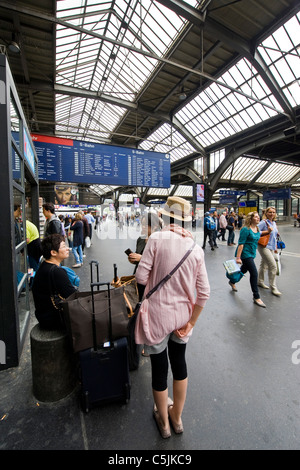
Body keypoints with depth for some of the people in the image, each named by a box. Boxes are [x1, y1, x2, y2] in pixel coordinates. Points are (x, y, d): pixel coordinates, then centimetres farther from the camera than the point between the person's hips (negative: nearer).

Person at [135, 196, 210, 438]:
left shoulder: (157, 239, -18)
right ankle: (177, 417, 51)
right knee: (179, 361, 27)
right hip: (183, 316, 4)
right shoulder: (196, 249, -6)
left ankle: (164, 422, 46)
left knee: (159, 368, 19)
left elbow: (141, 277, -17)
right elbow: (204, 292, -6)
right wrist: (191, 322, 4)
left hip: (158, 315, -3)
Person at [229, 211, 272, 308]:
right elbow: (241, 244, -21)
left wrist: (267, 231, 12)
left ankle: (232, 282, 47)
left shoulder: (257, 229, 7)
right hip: (245, 254, -9)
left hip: (252, 254, 9)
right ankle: (256, 297, 1)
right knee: (254, 273, -9)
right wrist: (238, 257, -24)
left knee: (243, 270, 21)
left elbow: (258, 234, 30)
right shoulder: (246, 229, -18)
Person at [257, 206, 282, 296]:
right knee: (273, 266, -10)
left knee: (264, 265, 16)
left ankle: (260, 282, 31)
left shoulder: (274, 223, 13)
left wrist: (275, 247, 22)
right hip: (264, 247, -8)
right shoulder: (263, 222, -12)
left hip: (271, 247, 8)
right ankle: (273, 288, 0)